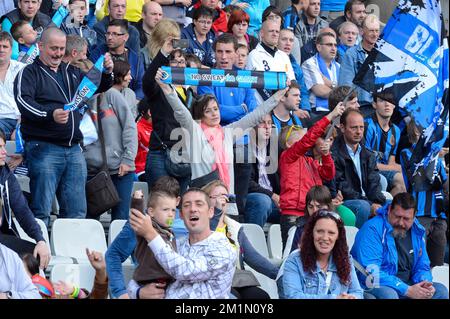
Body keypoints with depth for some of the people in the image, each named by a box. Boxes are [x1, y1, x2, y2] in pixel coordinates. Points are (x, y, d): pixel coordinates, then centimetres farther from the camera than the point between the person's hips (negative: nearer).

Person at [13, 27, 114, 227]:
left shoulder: (72, 73, 19)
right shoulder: (29, 73, 0)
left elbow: (98, 87, 25)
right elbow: (23, 102, -16)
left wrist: (107, 73, 3)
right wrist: (50, 114, -33)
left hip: (73, 149, 6)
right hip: (44, 149, -6)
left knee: (76, 212, 8)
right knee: (41, 211, -7)